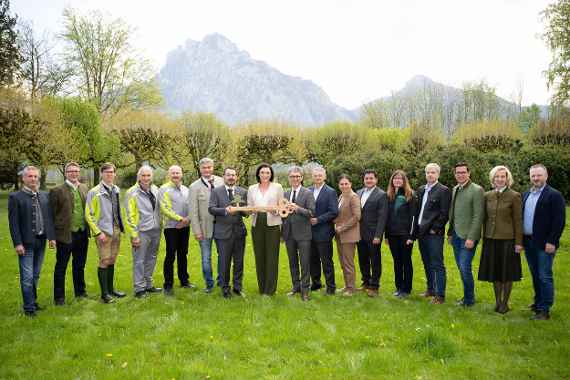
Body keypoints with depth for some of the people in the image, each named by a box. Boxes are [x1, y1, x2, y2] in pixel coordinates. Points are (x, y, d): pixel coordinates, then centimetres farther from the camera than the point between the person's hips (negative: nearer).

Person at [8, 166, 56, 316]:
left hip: (41, 241, 5)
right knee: (27, 277, -2)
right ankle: (29, 307, 9)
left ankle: (33, 301, 28)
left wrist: (52, 237, 6)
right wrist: (17, 243, -13)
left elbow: (49, 218, 11)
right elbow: (13, 222, -9)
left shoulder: (44, 196, 8)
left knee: (35, 275, 15)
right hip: (26, 243, -5)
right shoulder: (15, 197, -7)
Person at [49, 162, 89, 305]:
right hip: (65, 234, -5)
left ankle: (80, 292, 31)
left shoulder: (85, 189, 8)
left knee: (80, 265, 17)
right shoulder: (57, 191, -7)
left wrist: (88, 229, 9)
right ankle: (59, 297, 17)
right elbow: (52, 214, -7)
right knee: (61, 267, 6)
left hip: (82, 234, 5)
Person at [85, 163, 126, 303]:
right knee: (104, 261, -2)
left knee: (112, 261, 14)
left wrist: (121, 226, 6)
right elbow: (88, 215, -8)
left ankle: (111, 289, 25)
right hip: (103, 231, -5)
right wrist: (98, 232, -13)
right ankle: (104, 293, 7)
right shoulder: (94, 192, -7)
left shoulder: (116, 190, 8)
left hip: (116, 230, 5)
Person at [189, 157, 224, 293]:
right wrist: (197, 231, -8)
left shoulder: (221, 181, 0)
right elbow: (193, 211, -5)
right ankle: (209, 283, 27)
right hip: (205, 227, -1)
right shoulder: (194, 187, -5)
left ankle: (221, 280, 33)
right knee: (206, 258, 9)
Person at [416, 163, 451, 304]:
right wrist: (417, 229, 10)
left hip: (434, 234, -7)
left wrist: (434, 229, -14)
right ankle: (430, 289, 28)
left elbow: (444, 214, -12)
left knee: (437, 265, -2)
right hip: (422, 233, 7)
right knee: (427, 264, 16)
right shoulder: (421, 190, 14)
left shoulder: (443, 190, -7)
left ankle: (440, 295, 4)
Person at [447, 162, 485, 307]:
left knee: (465, 268, -6)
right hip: (456, 235, 7)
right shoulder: (454, 189, 11)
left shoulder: (476, 190, -10)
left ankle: (469, 299, 11)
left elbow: (478, 216, -14)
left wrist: (471, 238, -18)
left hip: (467, 237, -7)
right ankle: (467, 295, 27)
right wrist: (450, 232, 11)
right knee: (461, 268, 13)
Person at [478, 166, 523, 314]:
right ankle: (497, 300, 26)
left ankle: (505, 303, 19)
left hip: (507, 239, -4)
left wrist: (518, 242, -9)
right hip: (491, 239, 4)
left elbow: (518, 220, -7)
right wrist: (484, 238, 9)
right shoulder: (487, 196, 6)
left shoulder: (514, 196, -6)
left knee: (507, 272, 6)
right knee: (495, 271, 12)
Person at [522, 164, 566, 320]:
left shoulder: (554, 195, -8)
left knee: (544, 277, -1)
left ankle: (544, 309, 7)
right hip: (528, 242, 7)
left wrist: (551, 242, -18)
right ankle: (538, 302, 30)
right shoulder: (526, 195, 12)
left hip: (544, 244, -6)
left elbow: (559, 221, -13)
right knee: (535, 276, 17)